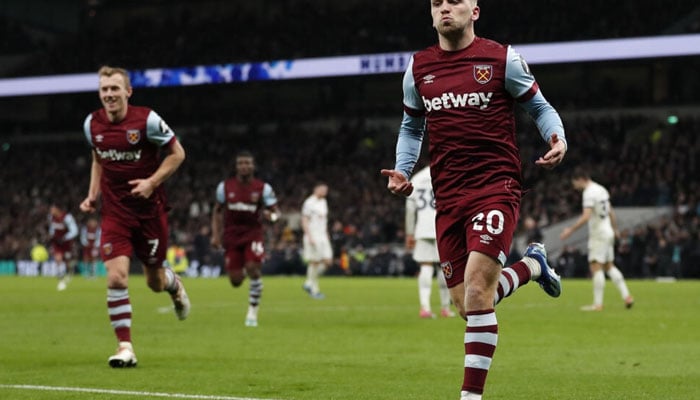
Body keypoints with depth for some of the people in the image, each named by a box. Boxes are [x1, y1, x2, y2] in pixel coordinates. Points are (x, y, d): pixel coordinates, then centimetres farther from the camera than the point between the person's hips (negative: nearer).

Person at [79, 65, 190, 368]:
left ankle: (173, 284, 49)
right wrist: (92, 195, 5)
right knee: (116, 277, -16)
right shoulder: (92, 124, -1)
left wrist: (152, 182, -18)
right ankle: (125, 346, -8)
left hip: (149, 210, -2)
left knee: (155, 283, 10)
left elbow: (177, 153, -5)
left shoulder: (146, 120, -14)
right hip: (115, 212, 2)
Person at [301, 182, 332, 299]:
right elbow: (304, 221, -13)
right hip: (313, 237, -8)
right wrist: (309, 237, -19)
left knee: (327, 261, 0)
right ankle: (315, 290, 3)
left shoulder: (323, 202, 15)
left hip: (323, 237, 8)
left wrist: (326, 234, 20)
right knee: (314, 262, -5)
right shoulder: (309, 203, -10)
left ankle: (309, 283, 11)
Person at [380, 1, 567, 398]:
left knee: (477, 293, -19)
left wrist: (558, 140, -12)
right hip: (448, 198, 5)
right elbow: (412, 127, 24)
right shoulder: (418, 68, 10)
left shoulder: (502, 59, -1)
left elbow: (541, 107, 8)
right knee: (468, 305, 6)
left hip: (496, 188, -5)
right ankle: (532, 264, 34)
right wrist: (402, 170, 7)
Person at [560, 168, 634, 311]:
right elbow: (611, 212, 23)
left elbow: (586, 217, -26)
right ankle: (627, 296, 10)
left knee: (596, 267, -8)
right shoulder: (601, 189, 13)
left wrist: (570, 230, -23)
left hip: (598, 235, -9)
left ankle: (598, 303, -10)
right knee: (609, 266, 15)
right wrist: (615, 229, 35)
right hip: (608, 232, 9)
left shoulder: (589, 193, -16)